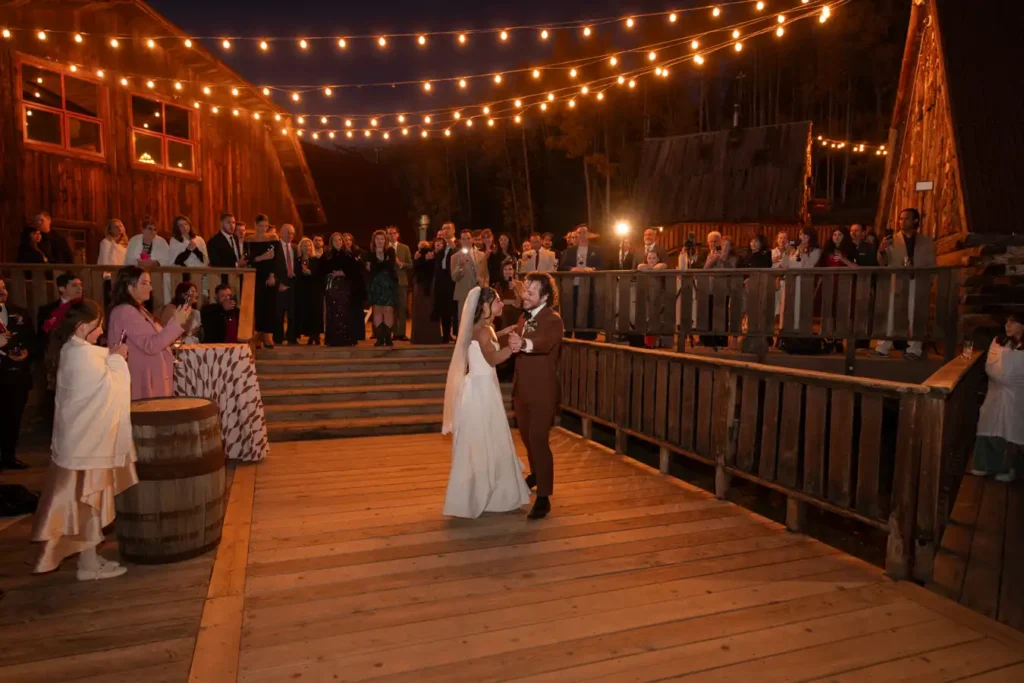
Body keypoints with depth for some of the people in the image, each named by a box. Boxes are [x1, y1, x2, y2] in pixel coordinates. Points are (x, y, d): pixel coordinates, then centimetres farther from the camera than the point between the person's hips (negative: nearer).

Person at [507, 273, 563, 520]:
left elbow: (545, 343, -41)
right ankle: (536, 474, 45)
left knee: (539, 440, -9)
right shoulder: (523, 318, 8)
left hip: (542, 391, -8)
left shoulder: (553, 320, -17)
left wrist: (524, 344, -58)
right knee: (527, 437, 22)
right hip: (522, 388, 8)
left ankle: (544, 496, -1)